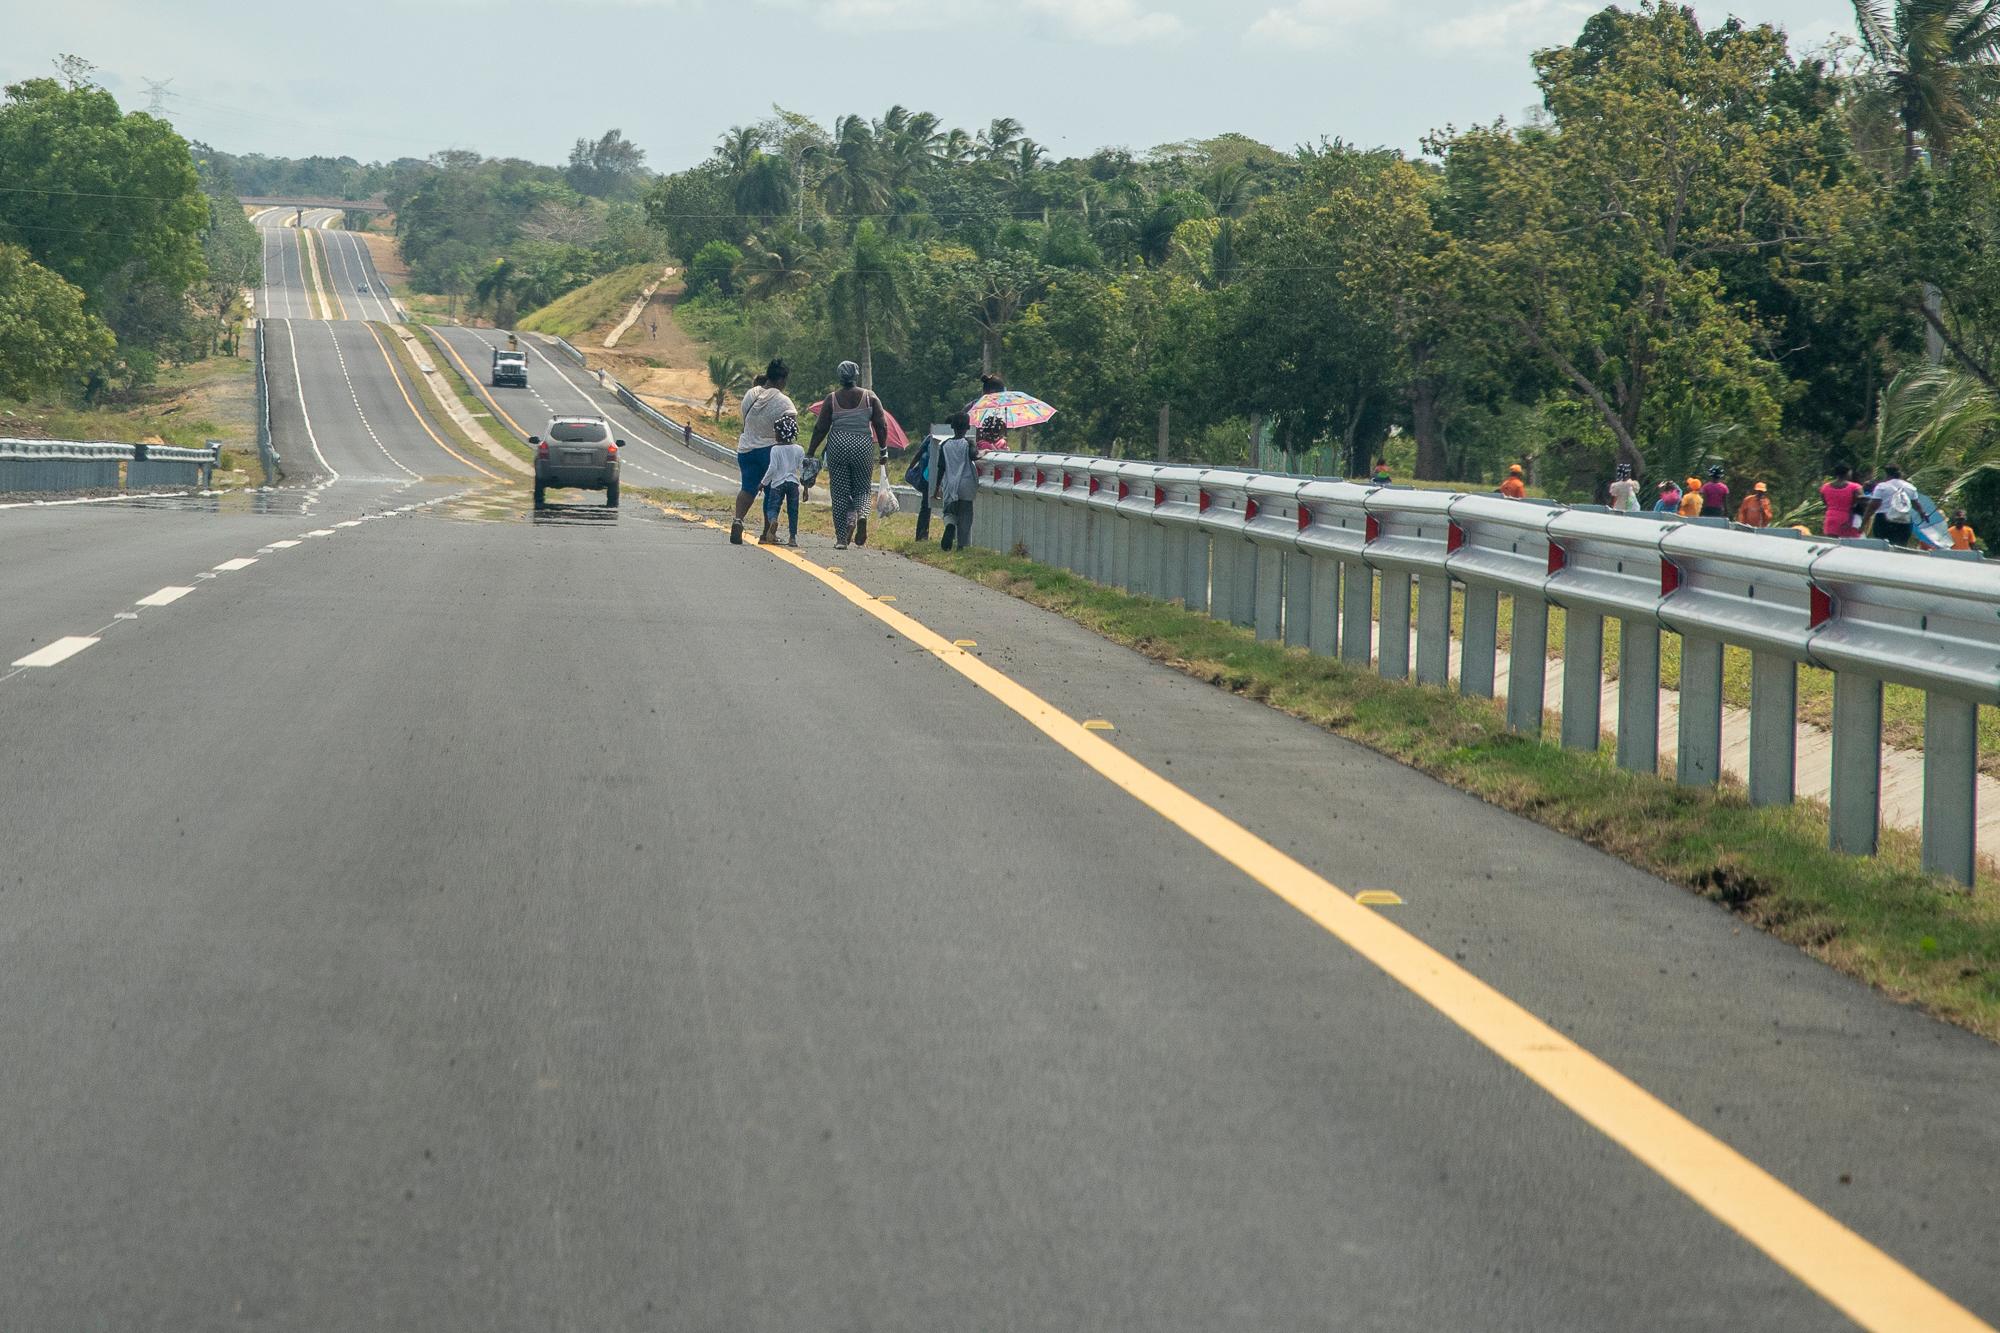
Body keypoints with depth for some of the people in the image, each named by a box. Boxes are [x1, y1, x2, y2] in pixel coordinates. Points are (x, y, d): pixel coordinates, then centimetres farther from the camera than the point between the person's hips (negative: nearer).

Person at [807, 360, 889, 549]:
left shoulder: (832, 399, 0)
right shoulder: (870, 397, 2)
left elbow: (820, 428, 0)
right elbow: (881, 426, 0)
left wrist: (810, 453, 7)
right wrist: (883, 451, 9)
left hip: (838, 445, 0)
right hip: (863, 446, 0)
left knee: (840, 493, 5)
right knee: (861, 488, 14)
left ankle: (841, 538, 2)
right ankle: (862, 513, -19)